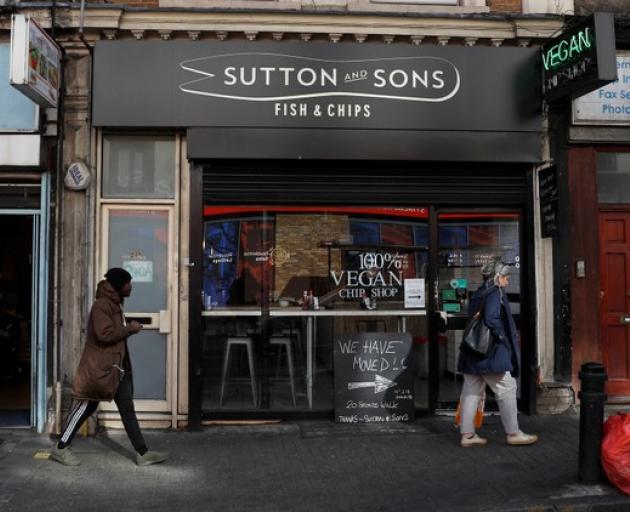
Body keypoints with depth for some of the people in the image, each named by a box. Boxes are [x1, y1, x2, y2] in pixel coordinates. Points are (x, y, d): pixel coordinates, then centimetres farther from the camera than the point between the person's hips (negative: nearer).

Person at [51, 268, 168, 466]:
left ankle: (142, 453, 8)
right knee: (85, 407, 2)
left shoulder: (115, 304, 14)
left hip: (118, 367, 9)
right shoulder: (102, 305, -16)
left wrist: (128, 328, 6)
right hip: (99, 367, -9)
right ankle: (60, 449, 17)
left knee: (127, 410, 7)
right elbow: (105, 334, -26)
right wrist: (129, 329, -16)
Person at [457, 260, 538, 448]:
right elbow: (491, 319, -25)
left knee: (472, 391, 9)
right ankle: (513, 433, 11)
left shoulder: (478, 294, 14)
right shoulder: (496, 293, -12)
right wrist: (501, 336, -10)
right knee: (506, 389, 3)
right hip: (491, 352, -9)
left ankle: (467, 434, 12)